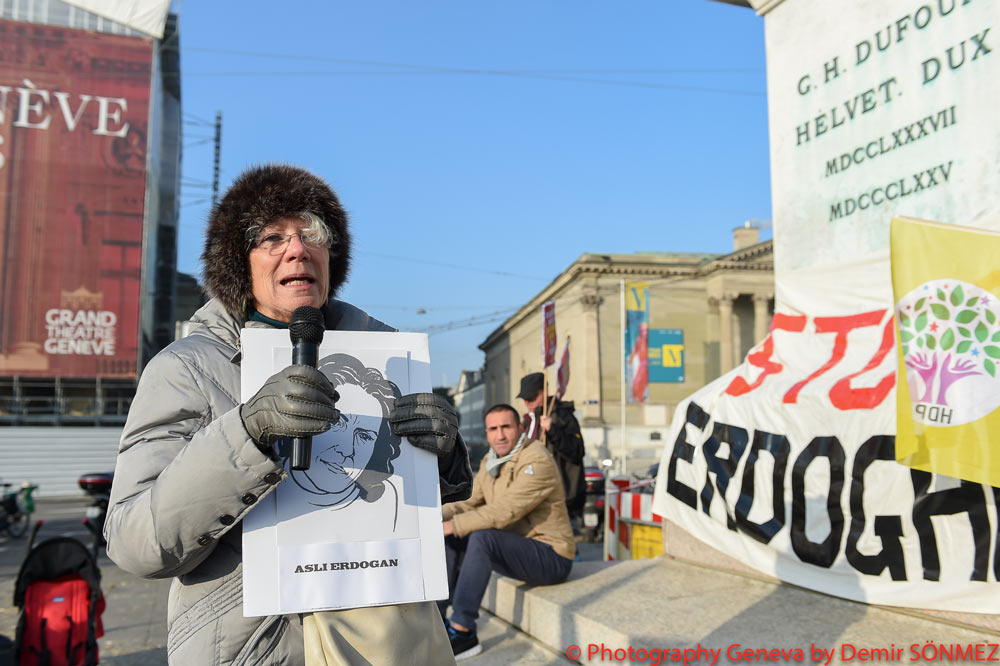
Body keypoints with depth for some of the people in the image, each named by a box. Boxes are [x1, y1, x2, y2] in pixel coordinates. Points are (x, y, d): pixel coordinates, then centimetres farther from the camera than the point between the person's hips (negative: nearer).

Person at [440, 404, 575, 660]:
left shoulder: (537, 462, -21)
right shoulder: (490, 462, 7)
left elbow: (504, 512, -29)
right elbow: (469, 501, 8)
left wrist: (453, 525, -27)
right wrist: (437, 517, -12)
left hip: (551, 557, -9)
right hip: (516, 548, 9)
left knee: (482, 538, -31)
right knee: (447, 536, 0)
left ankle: (463, 632, -23)